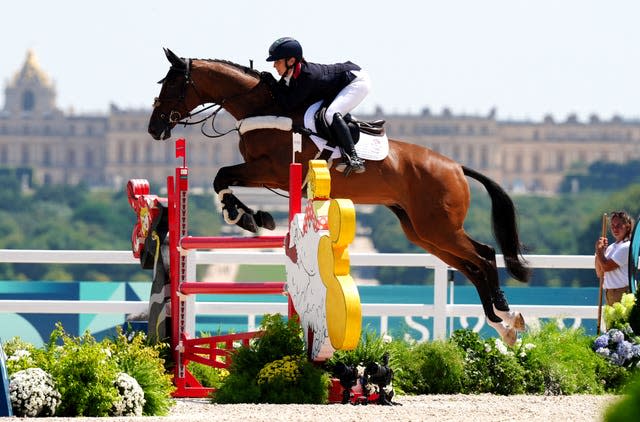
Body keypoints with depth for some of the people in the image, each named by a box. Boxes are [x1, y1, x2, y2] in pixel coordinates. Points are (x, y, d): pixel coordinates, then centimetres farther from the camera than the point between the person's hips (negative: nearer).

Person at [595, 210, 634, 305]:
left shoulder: (627, 247, -11)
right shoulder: (611, 247, 16)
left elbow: (606, 267, -16)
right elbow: (600, 273, 15)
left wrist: (599, 250, -1)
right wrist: (600, 251, 5)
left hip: (623, 293, -9)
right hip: (610, 293, 9)